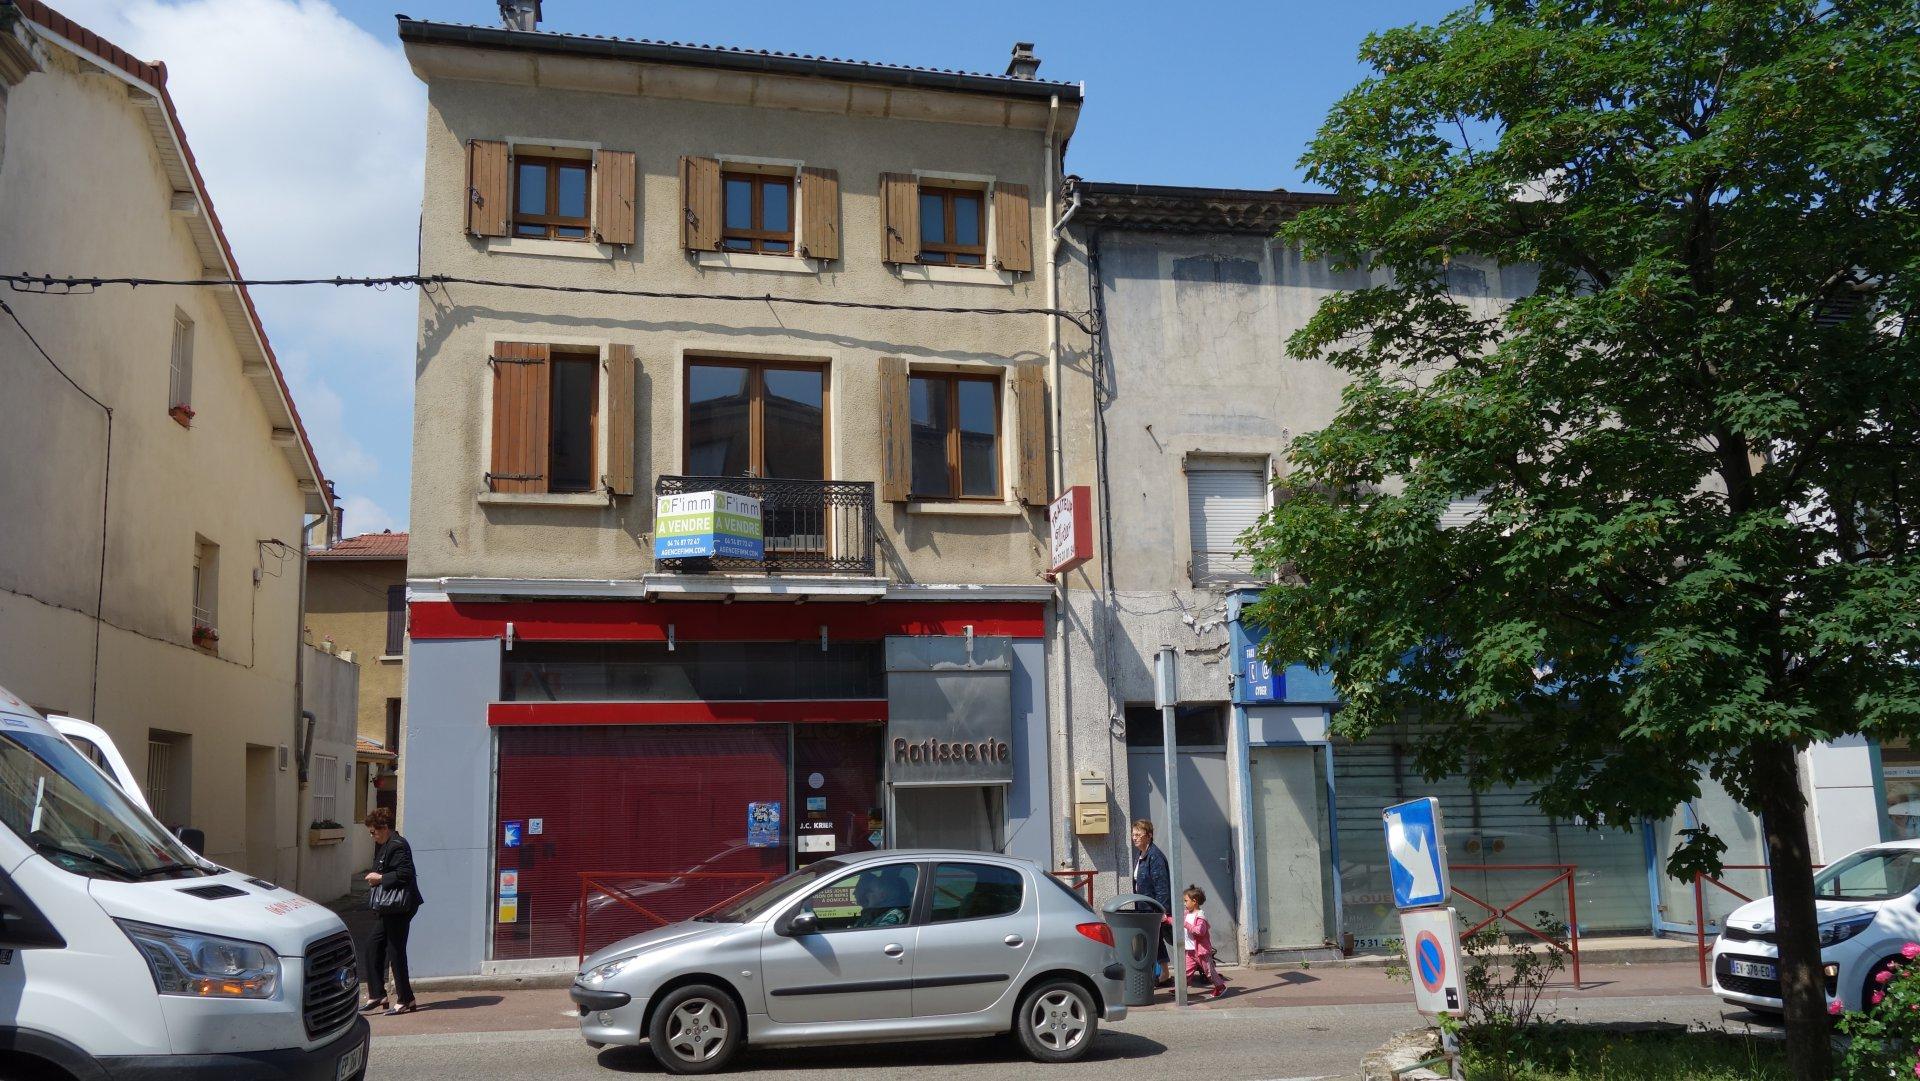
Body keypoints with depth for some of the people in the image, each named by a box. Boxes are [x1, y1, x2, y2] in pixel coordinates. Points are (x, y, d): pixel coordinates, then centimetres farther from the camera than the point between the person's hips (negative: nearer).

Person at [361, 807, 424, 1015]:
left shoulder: (398, 846, -16)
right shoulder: (384, 846, 16)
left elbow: (404, 874, -23)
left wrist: (380, 878, -14)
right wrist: (376, 878, 8)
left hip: (399, 908, -11)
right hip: (390, 909, 11)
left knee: (396, 951, -3)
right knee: (374, 948, 12)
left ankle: (405, 1000, 5)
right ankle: (377, 996, 19)